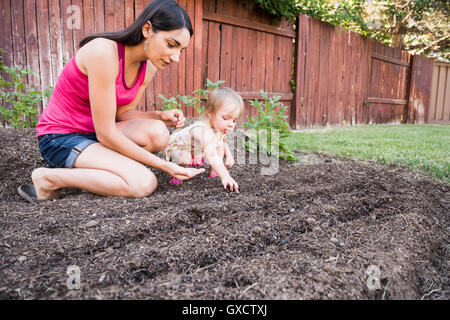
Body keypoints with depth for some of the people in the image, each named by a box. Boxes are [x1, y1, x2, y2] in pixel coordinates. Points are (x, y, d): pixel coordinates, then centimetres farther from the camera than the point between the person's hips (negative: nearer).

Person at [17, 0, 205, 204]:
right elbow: (106, 134, -26)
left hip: (93, 133, 8)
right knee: (144, 184, -25)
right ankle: (49, 179, -8)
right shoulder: (104, 51, -27)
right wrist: (165, 166, -22)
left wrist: (160, 116, -13)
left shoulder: (148, 67, -2)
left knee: (157, 133, -21)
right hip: (61, 139, -7)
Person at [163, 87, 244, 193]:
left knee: (220, 145, -6)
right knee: (184, 158, -38)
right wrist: (225, 177, -59)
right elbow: (212, 157, -54)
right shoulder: (205, 132, -46)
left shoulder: (220, 126, -16)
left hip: (198, 151, 7)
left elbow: (223, 141, 9)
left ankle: (213, 172, 4)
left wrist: (229, 156, -6)